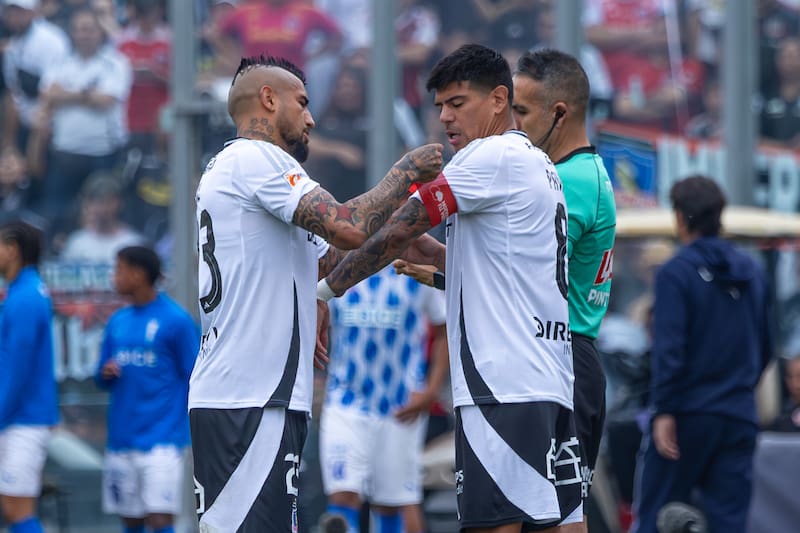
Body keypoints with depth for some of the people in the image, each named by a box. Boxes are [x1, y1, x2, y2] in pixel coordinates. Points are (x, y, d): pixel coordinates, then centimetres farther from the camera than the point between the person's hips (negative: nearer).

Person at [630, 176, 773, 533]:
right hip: (739, 417, 5)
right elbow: (764, 346, 18)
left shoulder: (676, 273, -8)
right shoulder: (752, 272, 11)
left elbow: (669, 349, -16)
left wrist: (664, 410, -15)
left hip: (688, 412, -5)